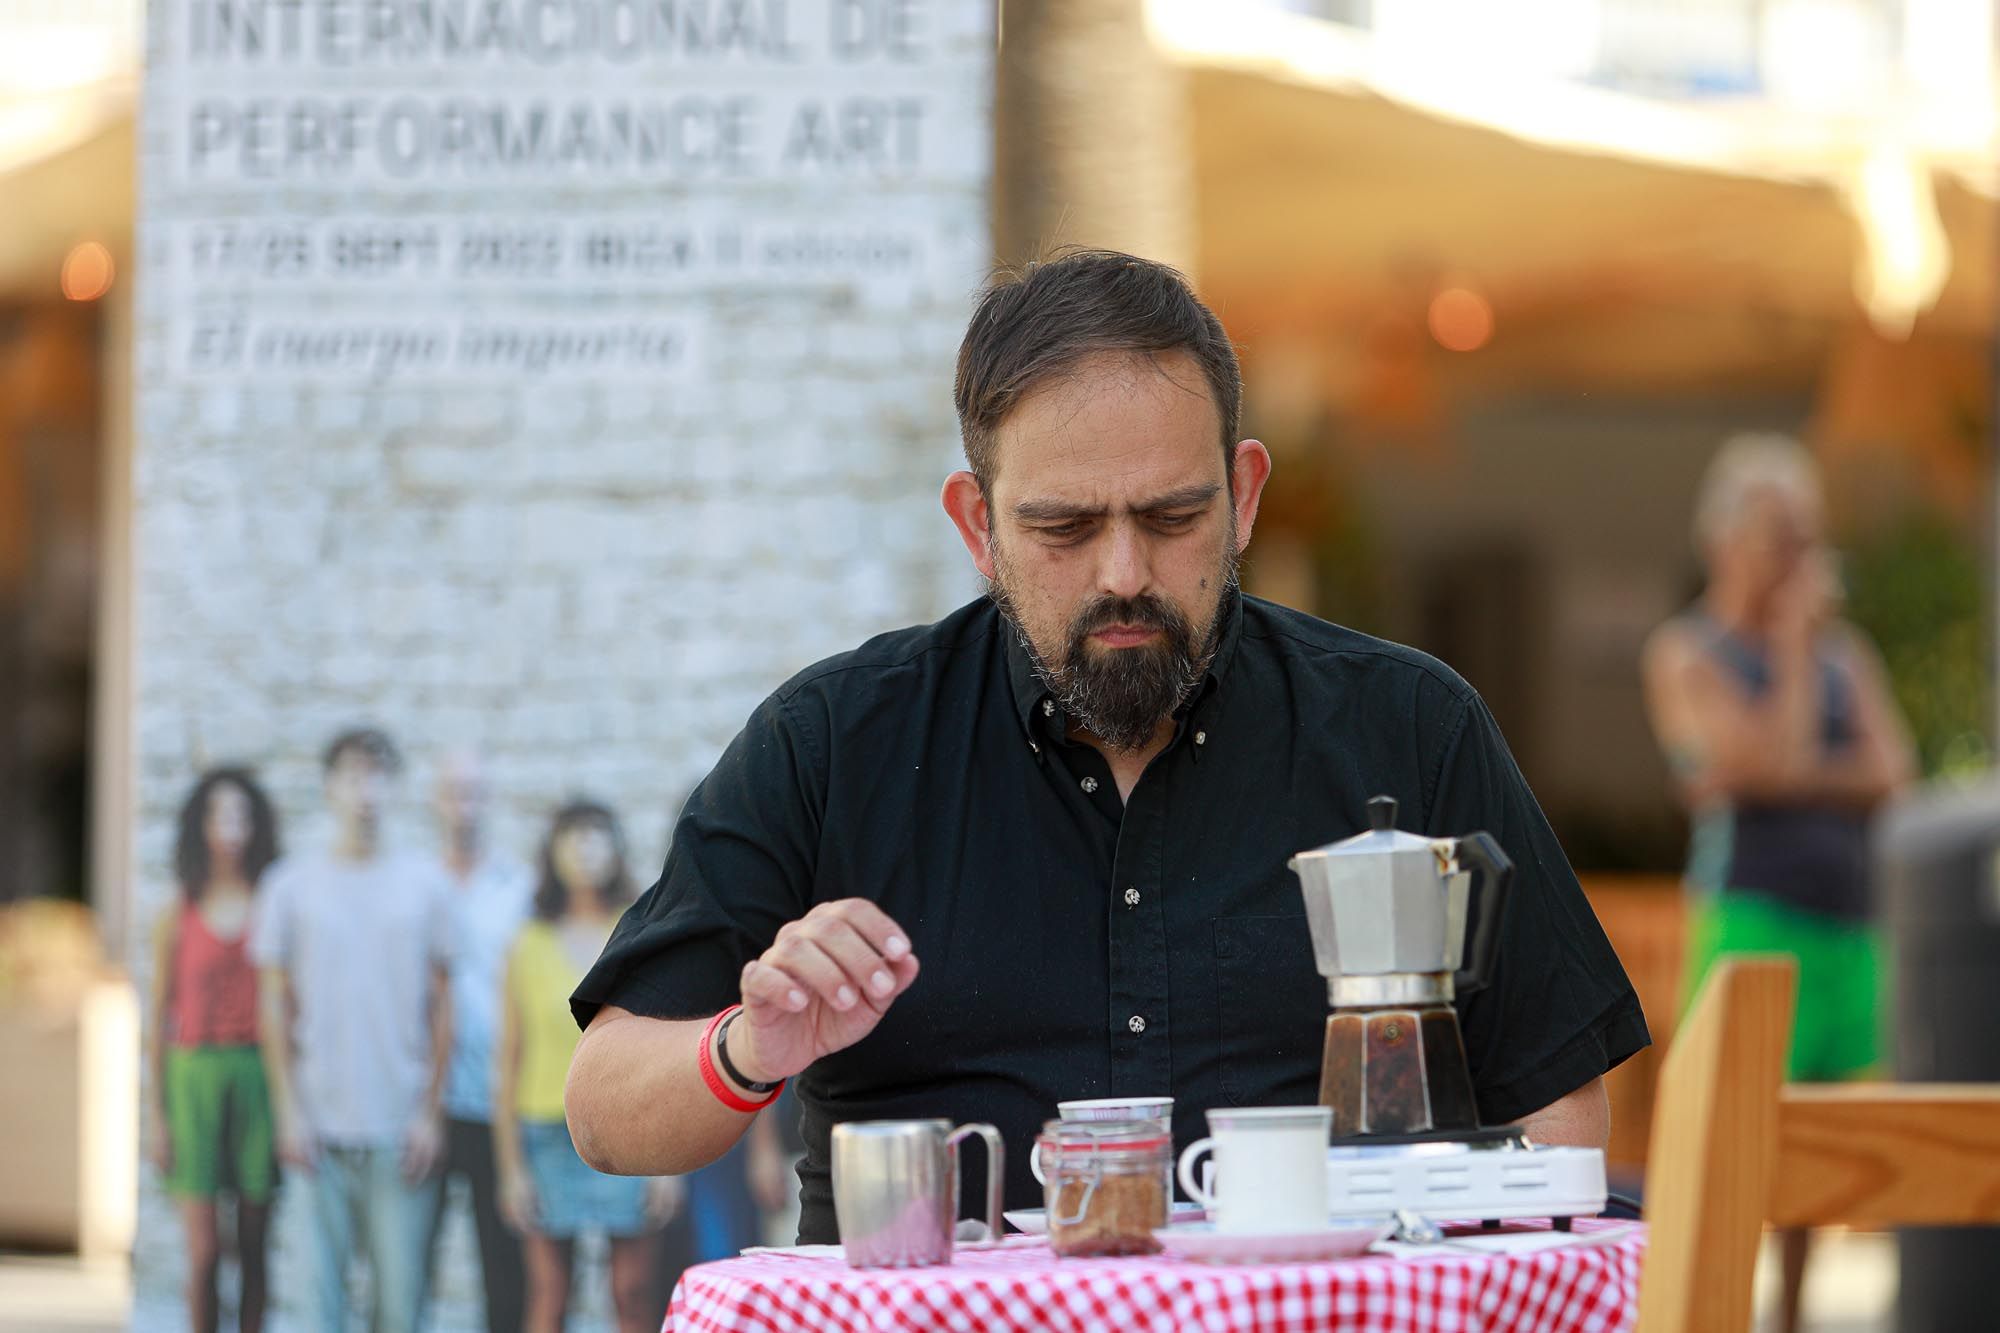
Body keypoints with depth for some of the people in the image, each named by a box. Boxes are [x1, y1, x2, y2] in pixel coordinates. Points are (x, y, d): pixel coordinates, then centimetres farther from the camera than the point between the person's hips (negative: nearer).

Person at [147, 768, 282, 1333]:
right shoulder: (178, 920, 4)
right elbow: (158, 1021, 8)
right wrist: (157, 1117, 5)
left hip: (262, 1079, 0)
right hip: (195, 1079, 0)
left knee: (255, 1248, 4)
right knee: (204, 1252, -5)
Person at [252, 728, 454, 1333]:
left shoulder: (423, 886, 7)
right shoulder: (290, 886, 5)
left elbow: (441, 1009, 8)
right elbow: (274, 1008, 6)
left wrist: (430, 1114, 1)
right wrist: (289, 1113, -1)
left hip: (401, 1127, 0)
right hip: (321, 1124, 0)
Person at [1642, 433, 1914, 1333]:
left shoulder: (1844, 652, 17)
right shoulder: (1686, 653, 1)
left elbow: (1892, 776, 5)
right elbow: (1770, 759, -12)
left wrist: (1798, 778, -8)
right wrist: (1793, 642, -4)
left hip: (1851, 918, 5)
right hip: (1754, 913, -5)